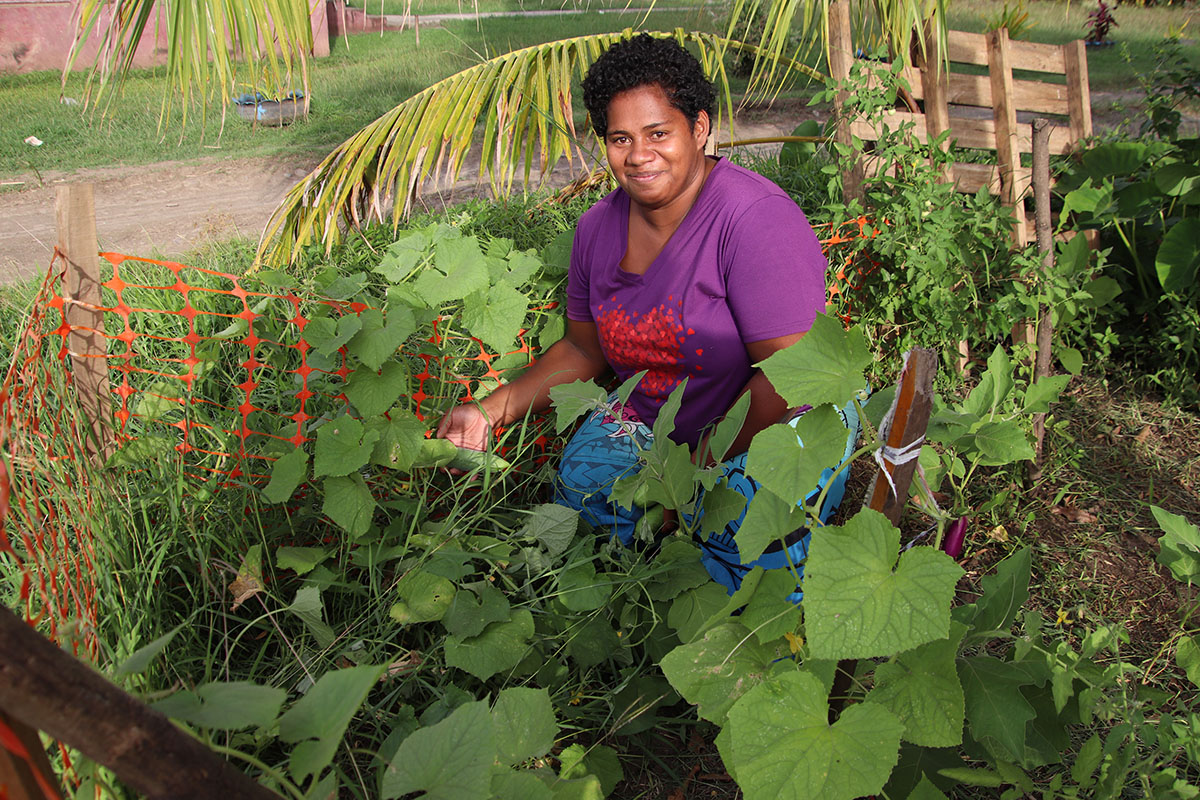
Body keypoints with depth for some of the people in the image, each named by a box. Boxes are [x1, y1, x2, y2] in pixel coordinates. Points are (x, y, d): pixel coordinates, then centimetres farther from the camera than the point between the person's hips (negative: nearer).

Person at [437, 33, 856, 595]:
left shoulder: (754, 219, -23)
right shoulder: (598, 228, 0)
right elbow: (583, 349, 10)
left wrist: (701, 467, -21)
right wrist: (491, 411, -1)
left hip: (778, 428, -6)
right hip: (651, 419, 6)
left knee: (743, 536, -31)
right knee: (580, 486, -17)